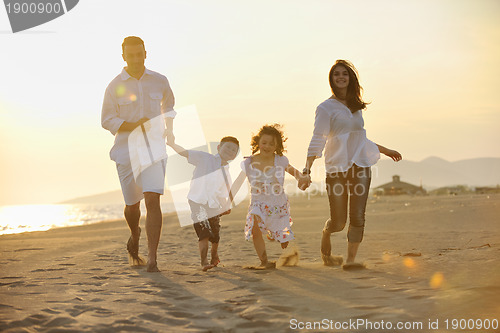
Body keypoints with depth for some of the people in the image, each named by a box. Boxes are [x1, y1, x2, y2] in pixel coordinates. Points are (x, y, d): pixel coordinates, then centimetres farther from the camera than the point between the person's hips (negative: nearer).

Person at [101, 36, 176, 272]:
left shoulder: (159, 82, 6)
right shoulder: (115, 86, -2)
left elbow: (169, 105, 27)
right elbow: (107, 121, -3)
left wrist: (169, 127, 17)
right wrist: (135, 125, -17)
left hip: (153, 149, 0)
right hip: (126, 150, 0)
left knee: (152, 200, -16)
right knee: (132, 204, 10)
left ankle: (152, 259, -15)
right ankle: (134, 237, 44)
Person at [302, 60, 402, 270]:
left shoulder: (356, 107, 17)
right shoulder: (326, 108, -1)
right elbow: (317, 141, -10)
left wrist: (385, 150, 34)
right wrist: (306, 169, -22)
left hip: (360, 166, 4)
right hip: (337, 168, -4)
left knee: (357, 217, -8)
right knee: (338, 222, -1)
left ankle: (351, 259, -1)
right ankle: (325, 244, 30)